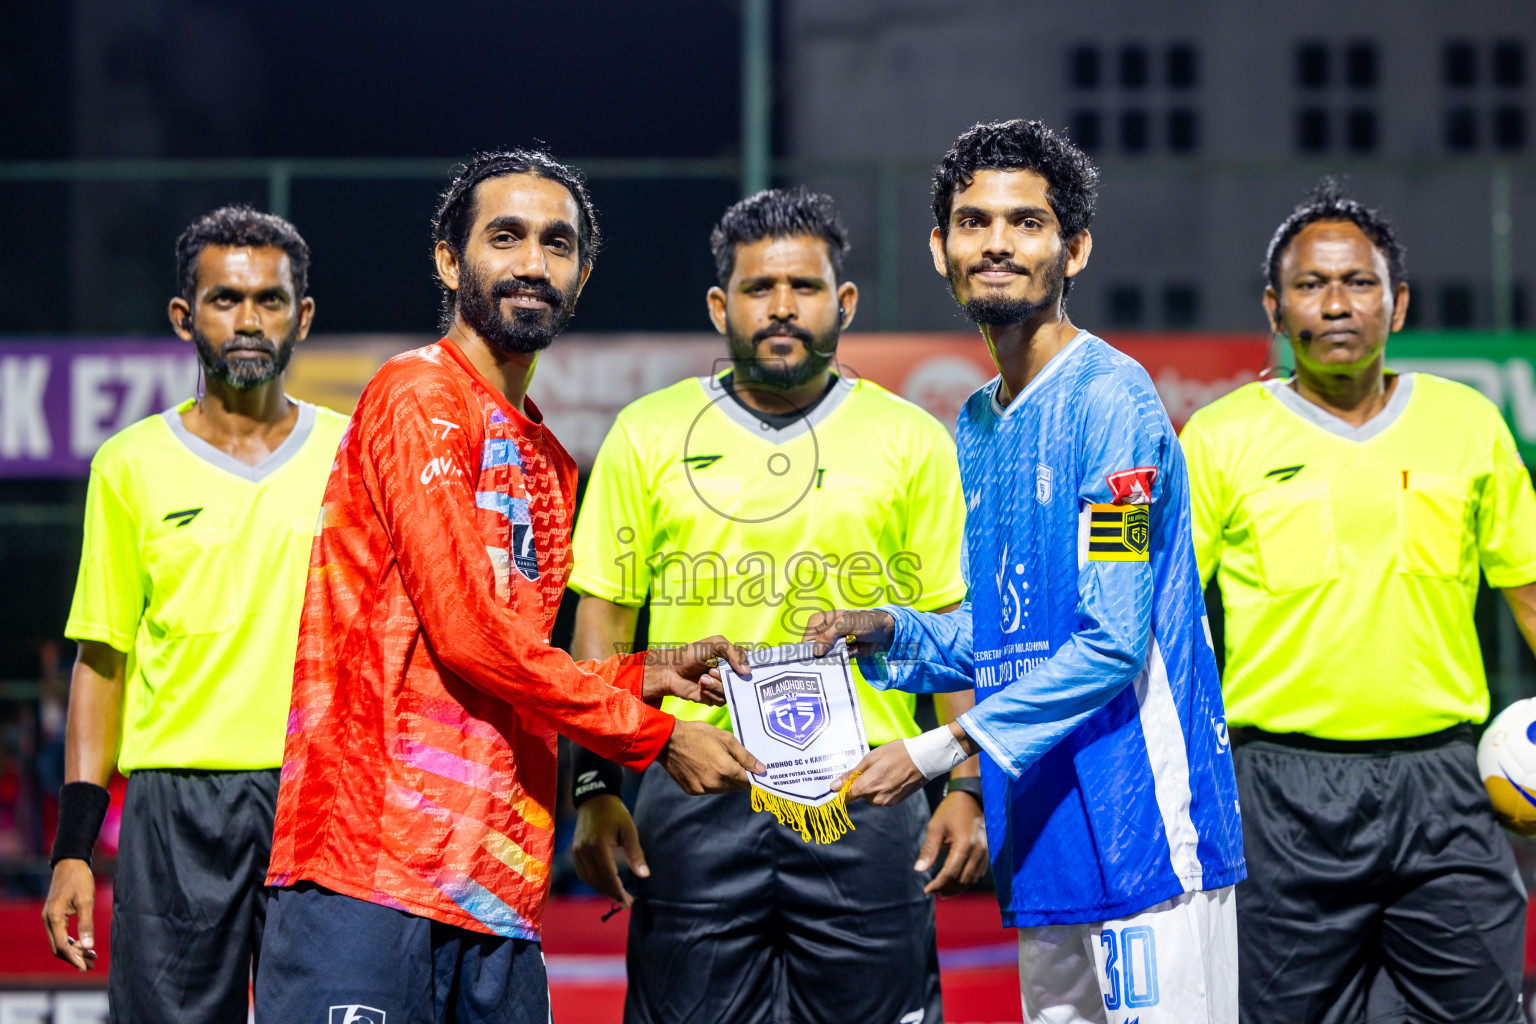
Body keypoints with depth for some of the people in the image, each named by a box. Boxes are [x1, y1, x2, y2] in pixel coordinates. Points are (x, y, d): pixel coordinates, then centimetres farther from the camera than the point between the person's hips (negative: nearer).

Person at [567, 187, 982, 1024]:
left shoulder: (911, 442, 7)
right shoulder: (647, 436, 7)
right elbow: (603, 624, 7)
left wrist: (969, 788, -1)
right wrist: (595, 789, -1)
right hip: (694, 804, 0)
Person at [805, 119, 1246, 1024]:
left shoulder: (1112, 400, -11)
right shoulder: (977, 429, 16)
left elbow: (1112, 643, -17)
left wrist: (943, 748, -17)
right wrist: (889, 632, 4)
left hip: (1141, 826, -9)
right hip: (1045, 835, 9)